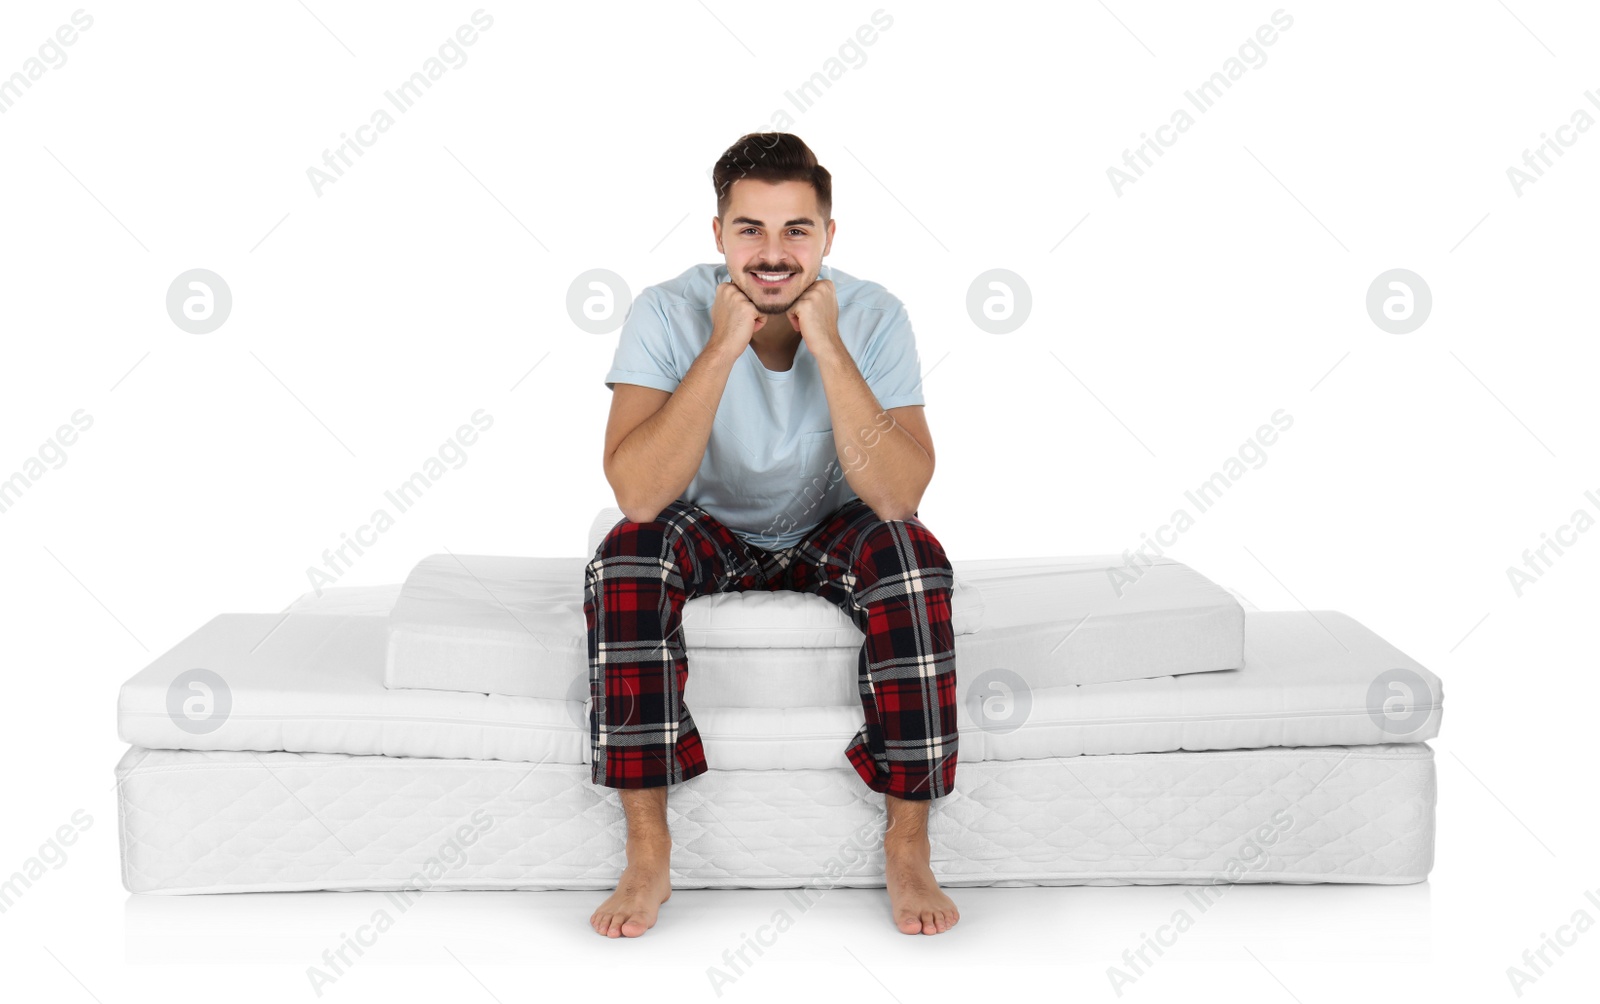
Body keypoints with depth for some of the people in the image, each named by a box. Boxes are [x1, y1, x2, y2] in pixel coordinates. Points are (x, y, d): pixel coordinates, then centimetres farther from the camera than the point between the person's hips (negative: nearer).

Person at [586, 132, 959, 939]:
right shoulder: (669, 313, -20)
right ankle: (647, 854, -23)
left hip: (830, 534, 0)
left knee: (914, 556, -32)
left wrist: (828, 347, -36)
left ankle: (908, 844, -19)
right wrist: (722, 347, -36)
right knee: (626, 556, -32)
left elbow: (898, 496, -31)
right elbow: (637, 493, -33)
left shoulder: (873, 317, -18)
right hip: (709, 533, 0)